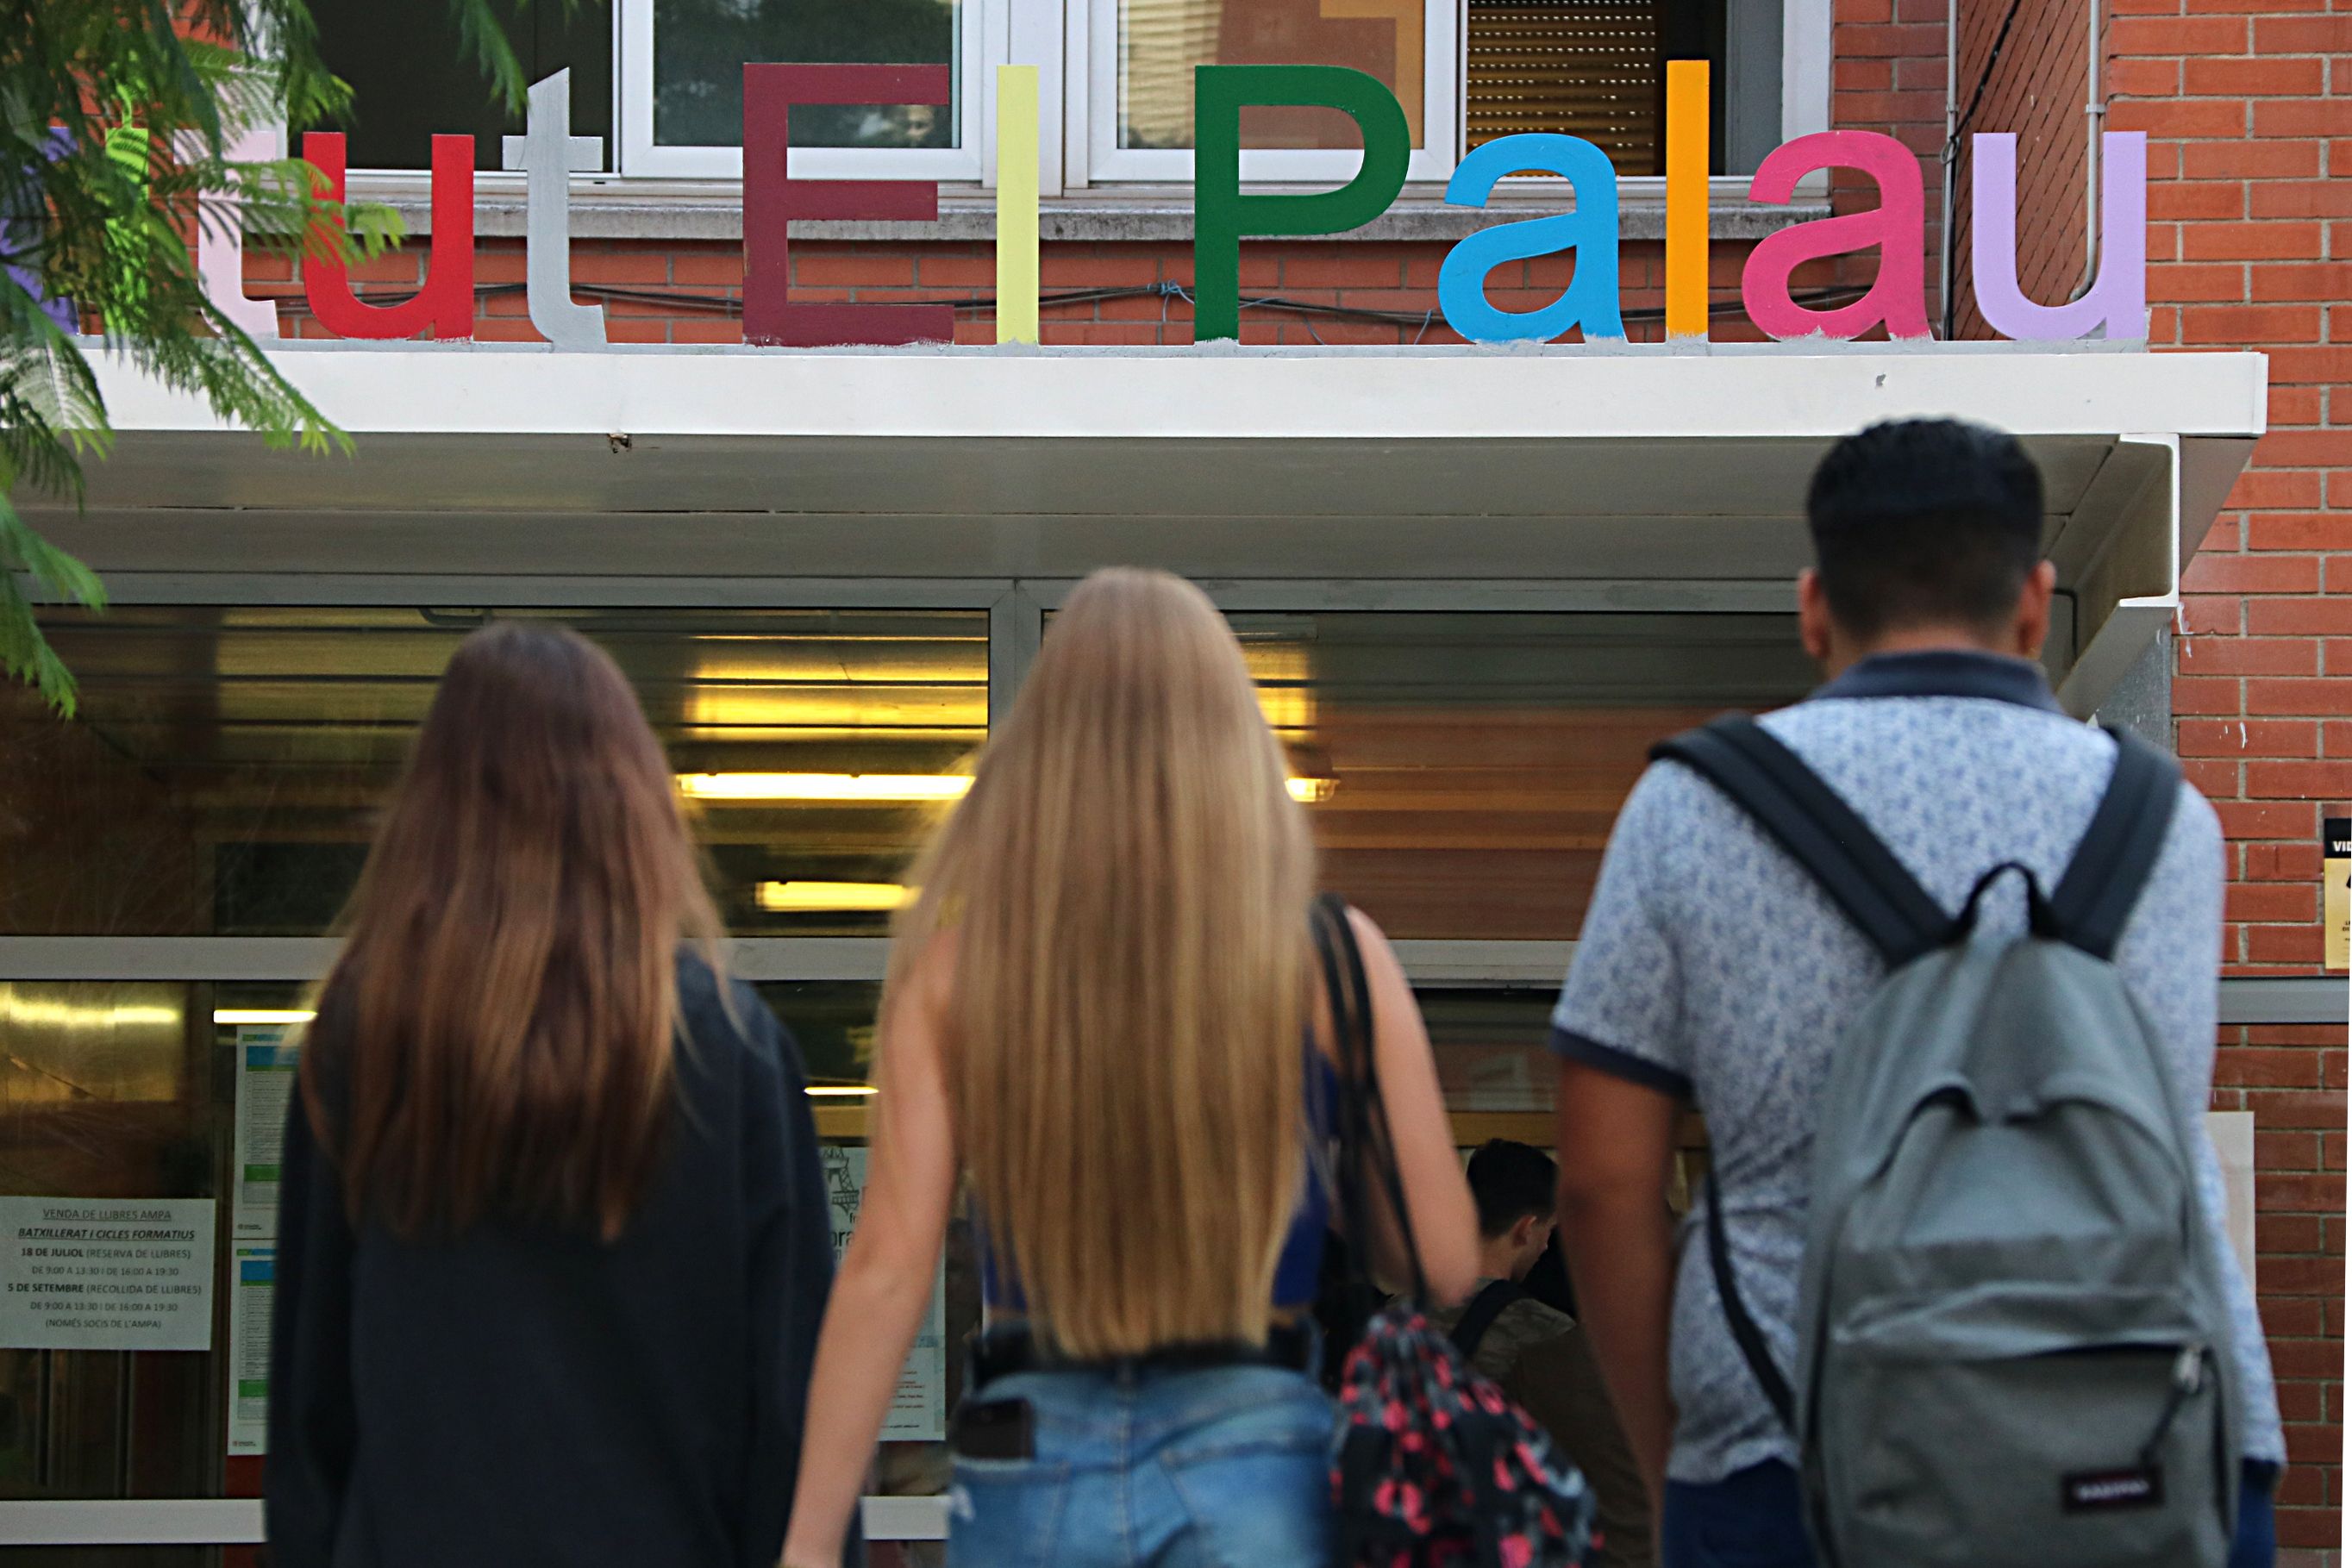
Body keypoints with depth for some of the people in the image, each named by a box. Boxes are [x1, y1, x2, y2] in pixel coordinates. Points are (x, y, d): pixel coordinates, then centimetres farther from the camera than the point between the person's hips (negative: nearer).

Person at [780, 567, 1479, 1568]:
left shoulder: (956, 967, -1)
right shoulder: (1329, 959, -4)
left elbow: (887, 1262, -5)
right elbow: (1442, 1260, -4)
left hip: (1026, 1458, 2)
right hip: (1255, 1454, -1)